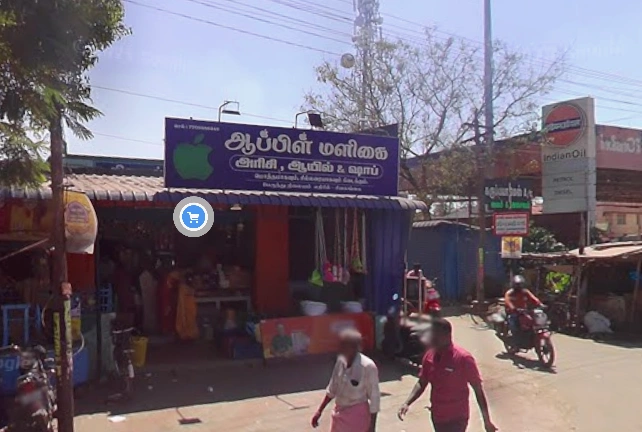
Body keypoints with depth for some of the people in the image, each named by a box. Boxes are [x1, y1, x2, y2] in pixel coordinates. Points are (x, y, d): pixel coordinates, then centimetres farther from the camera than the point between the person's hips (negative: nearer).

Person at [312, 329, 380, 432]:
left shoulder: (368, 366, -22)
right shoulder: (341, 361, -4)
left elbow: (374, 397, -15)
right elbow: (333, 388, 9)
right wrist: (320, 411, 11)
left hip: (358, 416, -6)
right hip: (341, 414, 6)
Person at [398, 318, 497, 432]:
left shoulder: (463, 358, -20)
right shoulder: (429, 356, -3)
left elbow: (478, 389, -14)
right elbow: (421, 383, 7)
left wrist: (486, 420, -15)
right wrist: (407, 403, -7)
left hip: (456, 418, -6)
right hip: (437, 416, 6)